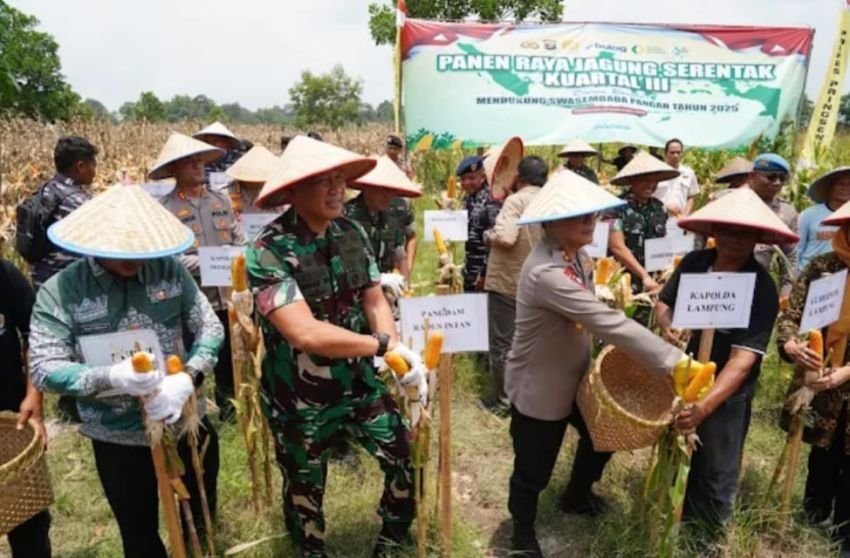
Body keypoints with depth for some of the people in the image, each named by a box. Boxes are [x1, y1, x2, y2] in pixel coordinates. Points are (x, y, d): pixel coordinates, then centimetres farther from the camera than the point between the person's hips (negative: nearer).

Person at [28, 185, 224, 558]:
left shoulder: (169, 270, -8)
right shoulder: (59, 291, -13)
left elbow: (210, 328, -7)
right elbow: (43, 370, -14)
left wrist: (187, 378, -24)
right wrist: (110, 378, -31)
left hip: (186, 421, 2)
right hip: (118, 438, -1)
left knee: (201, 510, 24)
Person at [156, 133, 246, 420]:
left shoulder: (221, 200, 9)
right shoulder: (164, 208, -8)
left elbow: (240, 240, 8)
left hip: (228, 295, 5)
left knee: (229, 354, 18)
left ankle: (228, 400, 38)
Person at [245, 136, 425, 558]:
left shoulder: (352, 233, -5)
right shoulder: (268, 251, -25)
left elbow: (374, 301, -1)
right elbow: (306, 333, -33)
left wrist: (397, 348, -20)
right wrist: (382, 345, -25)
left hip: (360, 384, 5)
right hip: (300, 400, -4)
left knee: (408, 461, 14)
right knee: (305, 490, 19)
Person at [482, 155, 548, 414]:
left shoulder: (515, 200, -17)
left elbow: (505, 238, -30)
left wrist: (488, 235, -10)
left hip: (507, 283, -7)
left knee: (502, 343, 5)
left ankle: (502, 400, 13)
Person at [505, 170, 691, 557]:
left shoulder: (574, 253, -5)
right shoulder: (546, 272, -35)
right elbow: (609, 323, -38)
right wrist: (674, 361, -36)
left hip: (572, 376, 9)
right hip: (539, 388, -9)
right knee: (533, 468, 10)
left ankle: (576, 496, 55)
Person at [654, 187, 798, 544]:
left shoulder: (762, 288, -22)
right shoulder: (693, 262, -9)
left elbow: (743, 358, -28)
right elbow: (663, 302, 5)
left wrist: (705, 406, -39)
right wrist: (667, 324, -19)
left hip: (727, 394, -4)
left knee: (717, 472, 13)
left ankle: (708, 539, 40)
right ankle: (679, 519, 51)